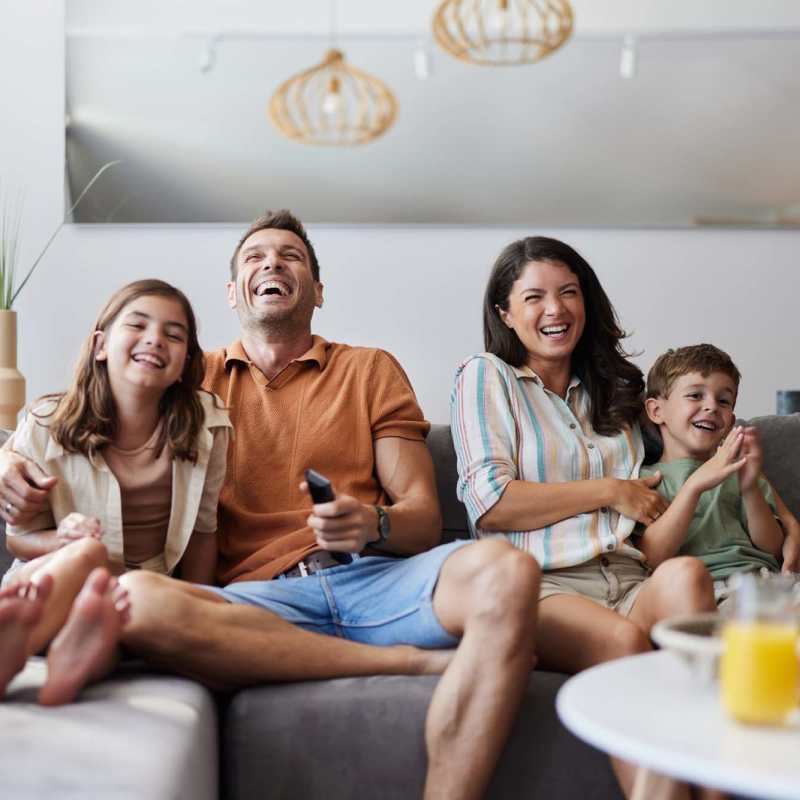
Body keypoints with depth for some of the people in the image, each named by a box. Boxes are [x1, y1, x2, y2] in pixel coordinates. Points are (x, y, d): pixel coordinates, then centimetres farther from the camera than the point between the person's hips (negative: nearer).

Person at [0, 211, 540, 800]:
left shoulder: (371, 369, 19)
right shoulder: (198, 378, 22)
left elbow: (424, 520, 11)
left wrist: (373, 524, -14)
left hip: (372, 575, 0)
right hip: (258, 597, 1)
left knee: (505, 571, -32)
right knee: (135, 600, -34)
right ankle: (414, 659, -22)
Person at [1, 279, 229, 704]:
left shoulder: (205, 426, -3)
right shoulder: (45, 426, -5)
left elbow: (202, 530, 7)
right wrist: (64, 540, -19)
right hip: (48, 585, -1)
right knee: (86, 553, -37)